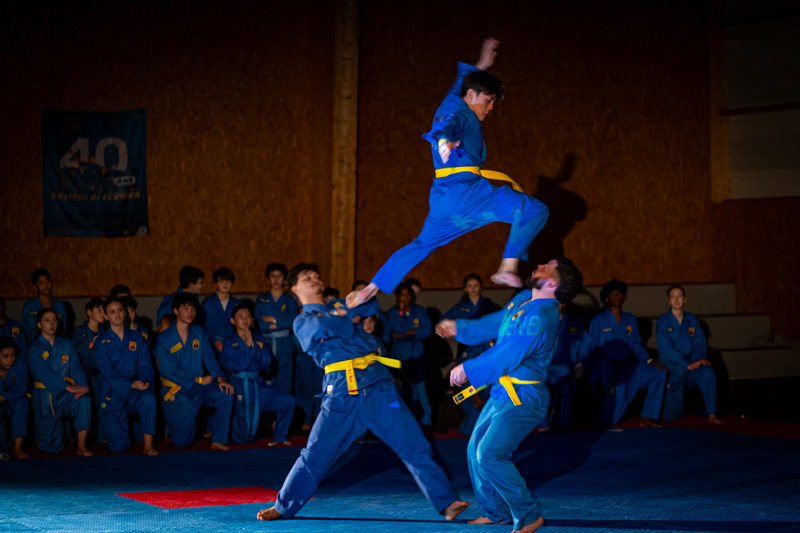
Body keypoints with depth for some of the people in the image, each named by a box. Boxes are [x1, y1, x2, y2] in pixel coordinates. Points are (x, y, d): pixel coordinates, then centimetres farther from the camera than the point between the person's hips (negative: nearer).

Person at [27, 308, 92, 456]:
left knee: (84, 401, -33)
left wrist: (82, 386, -22)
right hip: (44, 396, -3)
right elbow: (43, 374, -18)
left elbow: (76, 367, 0)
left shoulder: (65, 345, 8)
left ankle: (81, 446, -23)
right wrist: (69, 387, -29)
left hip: (65, 394, 3)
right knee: (53, 446, -5)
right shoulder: (34, 349, -6)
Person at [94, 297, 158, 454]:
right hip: (112, 394, -2)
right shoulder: (102, 341, -2)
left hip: (134, 392, 2)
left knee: (149, 399, -35)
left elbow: (145, 364, 3)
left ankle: (148, 444, -23)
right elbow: (108, 371, -13)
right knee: (120, 446, -6)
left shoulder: (136, 337, 8)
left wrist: (144, 381, -19)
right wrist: (131, 385, -25)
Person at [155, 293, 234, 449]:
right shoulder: (164, 338, -8)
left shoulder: (199, 333, 7)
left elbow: (210, 359, 2)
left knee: (226, 394, -25)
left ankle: (218, 440, -14)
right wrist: (199, 380, -15)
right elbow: (168, 370, -14)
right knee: (182, 442, -10)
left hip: (198, 389, 4)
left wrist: (219, 378, -17)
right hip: (175, 391, -4)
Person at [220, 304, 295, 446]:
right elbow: (236, 365, -18)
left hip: (258, 385, 4)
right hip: (240, 387, -4)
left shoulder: (259, 339, 7)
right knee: (244, 437, -6)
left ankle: (279, 438, 1)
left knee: (288, 401, -15)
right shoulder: (229, 342, -4)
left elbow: (266, 362, -6)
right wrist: (247, 346, -15)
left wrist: (253, 345, -15)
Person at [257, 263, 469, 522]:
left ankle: (447, 503, -2)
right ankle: (283, 507, 18)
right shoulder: (303, 322, 11)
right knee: (315, 455, 0)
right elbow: (322, 327, -12)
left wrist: (344, 309, -9)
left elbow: (370, 304, 6)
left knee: (414, 445, -3)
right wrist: (347, 318, 1)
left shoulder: (338, 307, 24)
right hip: (342, 391, -3)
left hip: (376, 383, 3)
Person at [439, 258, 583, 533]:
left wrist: (467, 370, -17)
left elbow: (507, 356, -26)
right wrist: (460, 328, 19)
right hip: (503, 394, 10)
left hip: (522, 399, -10)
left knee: (490, 455, -18)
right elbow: (494, 323, 22)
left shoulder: (540, 318, -26)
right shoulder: (523, 300, 5)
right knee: (476, 449, 16)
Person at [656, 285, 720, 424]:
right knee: (671, 415, -7)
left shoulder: (692, 321, 7)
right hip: (670, 369, -3)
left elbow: (699, 344, 3)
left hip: (688, 369, 3)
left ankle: (712, 415, -25)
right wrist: (686, 364, -25)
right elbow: (665, 349, -15)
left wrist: (700, 359, -21)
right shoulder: (663, 321, -6)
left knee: (707, 372, -32)